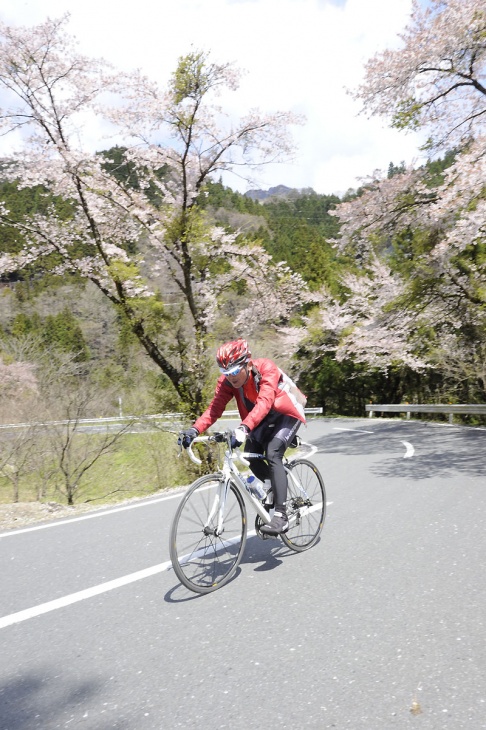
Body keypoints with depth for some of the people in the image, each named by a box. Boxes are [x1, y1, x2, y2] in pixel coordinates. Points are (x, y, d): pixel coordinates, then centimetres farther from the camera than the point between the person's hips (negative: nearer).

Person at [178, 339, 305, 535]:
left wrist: (243, 428, -61)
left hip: (287, 416, -6)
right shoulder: (227, 381, -17)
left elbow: (264, 403, -46)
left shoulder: (266, 369, -33)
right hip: (263, 421, 6)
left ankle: (281, 516, -24)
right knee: (251, 456, -12)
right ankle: (278, 494, 15)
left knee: (272, 454, -25)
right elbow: (215, 408, -25)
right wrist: (194, 430, -42)